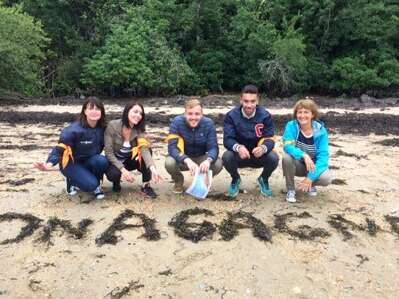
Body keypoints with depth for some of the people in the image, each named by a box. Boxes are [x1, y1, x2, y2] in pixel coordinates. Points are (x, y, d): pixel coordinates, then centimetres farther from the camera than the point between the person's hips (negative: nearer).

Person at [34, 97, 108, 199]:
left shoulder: (102, 128, -9)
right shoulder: (74, 130, -24)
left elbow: (100, 147, 6)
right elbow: (60, 148, -24)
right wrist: (49, 164, -40)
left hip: (89, 161, 4)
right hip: (71, 163, -4)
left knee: (102, 161, -30)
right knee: (90, 184, -27)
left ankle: (96, 185, -1)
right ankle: (72, 180, 8)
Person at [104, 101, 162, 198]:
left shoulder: (139, 130, -14)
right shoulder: (113, 125, -21)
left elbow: (145, 149, -30)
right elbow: (108, 152, -21)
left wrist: (152, 168, -49)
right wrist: (123, 169, -33)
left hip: (130, 160, 3)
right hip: (114, 161, -3)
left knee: (147, 149, -26)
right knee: (114, 174, -38)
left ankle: (146, 186, -17)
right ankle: (116, 182, 2)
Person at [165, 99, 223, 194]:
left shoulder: (208, 123, -17)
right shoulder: (177, 122, -21)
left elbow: (213, 147, -21)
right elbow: (172, 147, -28)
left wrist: (208, 160, -45)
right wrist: (187, 160, -46)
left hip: (201, 159, 1)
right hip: (182, 159, -1)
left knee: (218, 164, -28)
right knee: (169, 163, -33)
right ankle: (178, 181, 5)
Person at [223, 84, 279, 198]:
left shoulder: (265, 115, -13)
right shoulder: (231, 115, -14)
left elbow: (269, 139, -16)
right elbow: (227, 139, -20)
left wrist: (263, 148, -42)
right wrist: (238, 147, -44)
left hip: (258, 155, 1)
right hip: (239, 155, 0)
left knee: (273, 158, -30)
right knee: (227, 157, -32)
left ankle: (263, 180, 7)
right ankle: (235, 180, 5)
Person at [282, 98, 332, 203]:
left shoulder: (321, 131, -16)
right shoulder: (291, 126, -17)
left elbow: (323, 156, -21)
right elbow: (287, 146, -30)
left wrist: (310, 178, -31)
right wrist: (304, 155, -48)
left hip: (313, 166, 0)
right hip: (297, 165, 0)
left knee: (326, 179, -30)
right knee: (287, 157, -33)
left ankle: (311, 184, 9)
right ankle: (290, 190, -10)